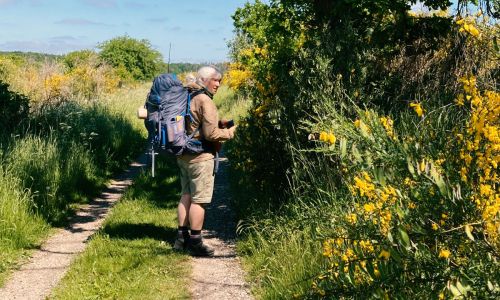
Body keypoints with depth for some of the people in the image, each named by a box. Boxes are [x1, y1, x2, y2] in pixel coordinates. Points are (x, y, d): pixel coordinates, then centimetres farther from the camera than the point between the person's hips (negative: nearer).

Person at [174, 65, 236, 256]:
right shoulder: (204, 101, -17)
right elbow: (210, 133, -20)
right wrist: (229, 133, -5)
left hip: (183, 154, 9)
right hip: (200, 157, -9)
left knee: (187, 195, 16)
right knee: (199, 199, -2)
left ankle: (182, 238, 22)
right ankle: (195, 243, 4)